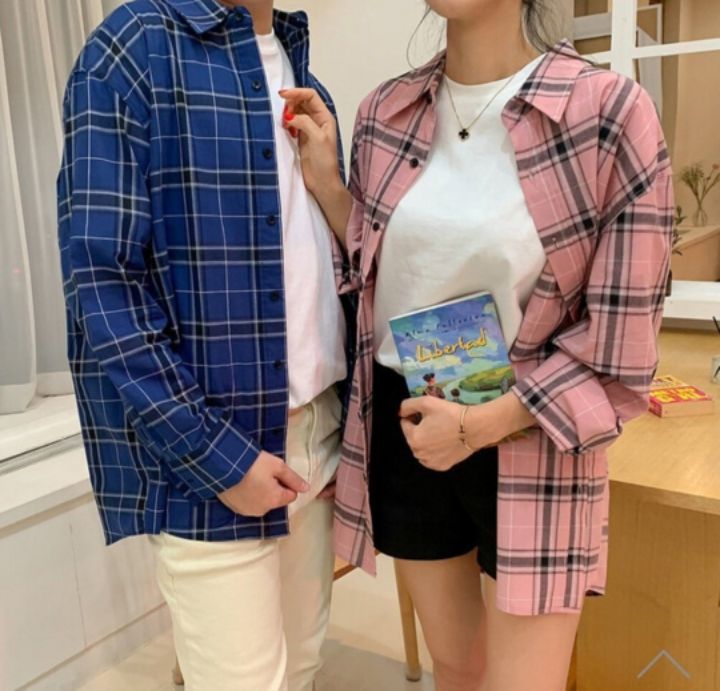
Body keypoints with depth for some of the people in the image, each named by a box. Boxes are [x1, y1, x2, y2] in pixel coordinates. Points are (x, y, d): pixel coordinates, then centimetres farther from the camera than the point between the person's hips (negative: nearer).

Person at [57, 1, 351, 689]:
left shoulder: (302, 78, 14)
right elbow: (100, 282, -15)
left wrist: (347, 414, 9)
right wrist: (217, 454, -17)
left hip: (315, 432, 7)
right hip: (211, 450, -6)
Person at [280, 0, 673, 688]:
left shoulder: (610, 112, -13)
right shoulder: (386, 112, 0)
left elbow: (620, 342, -12)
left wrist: (484, 423, -16)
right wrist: (324, 183, -2)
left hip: (529, 443, -3)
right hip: (402, 428, 4)